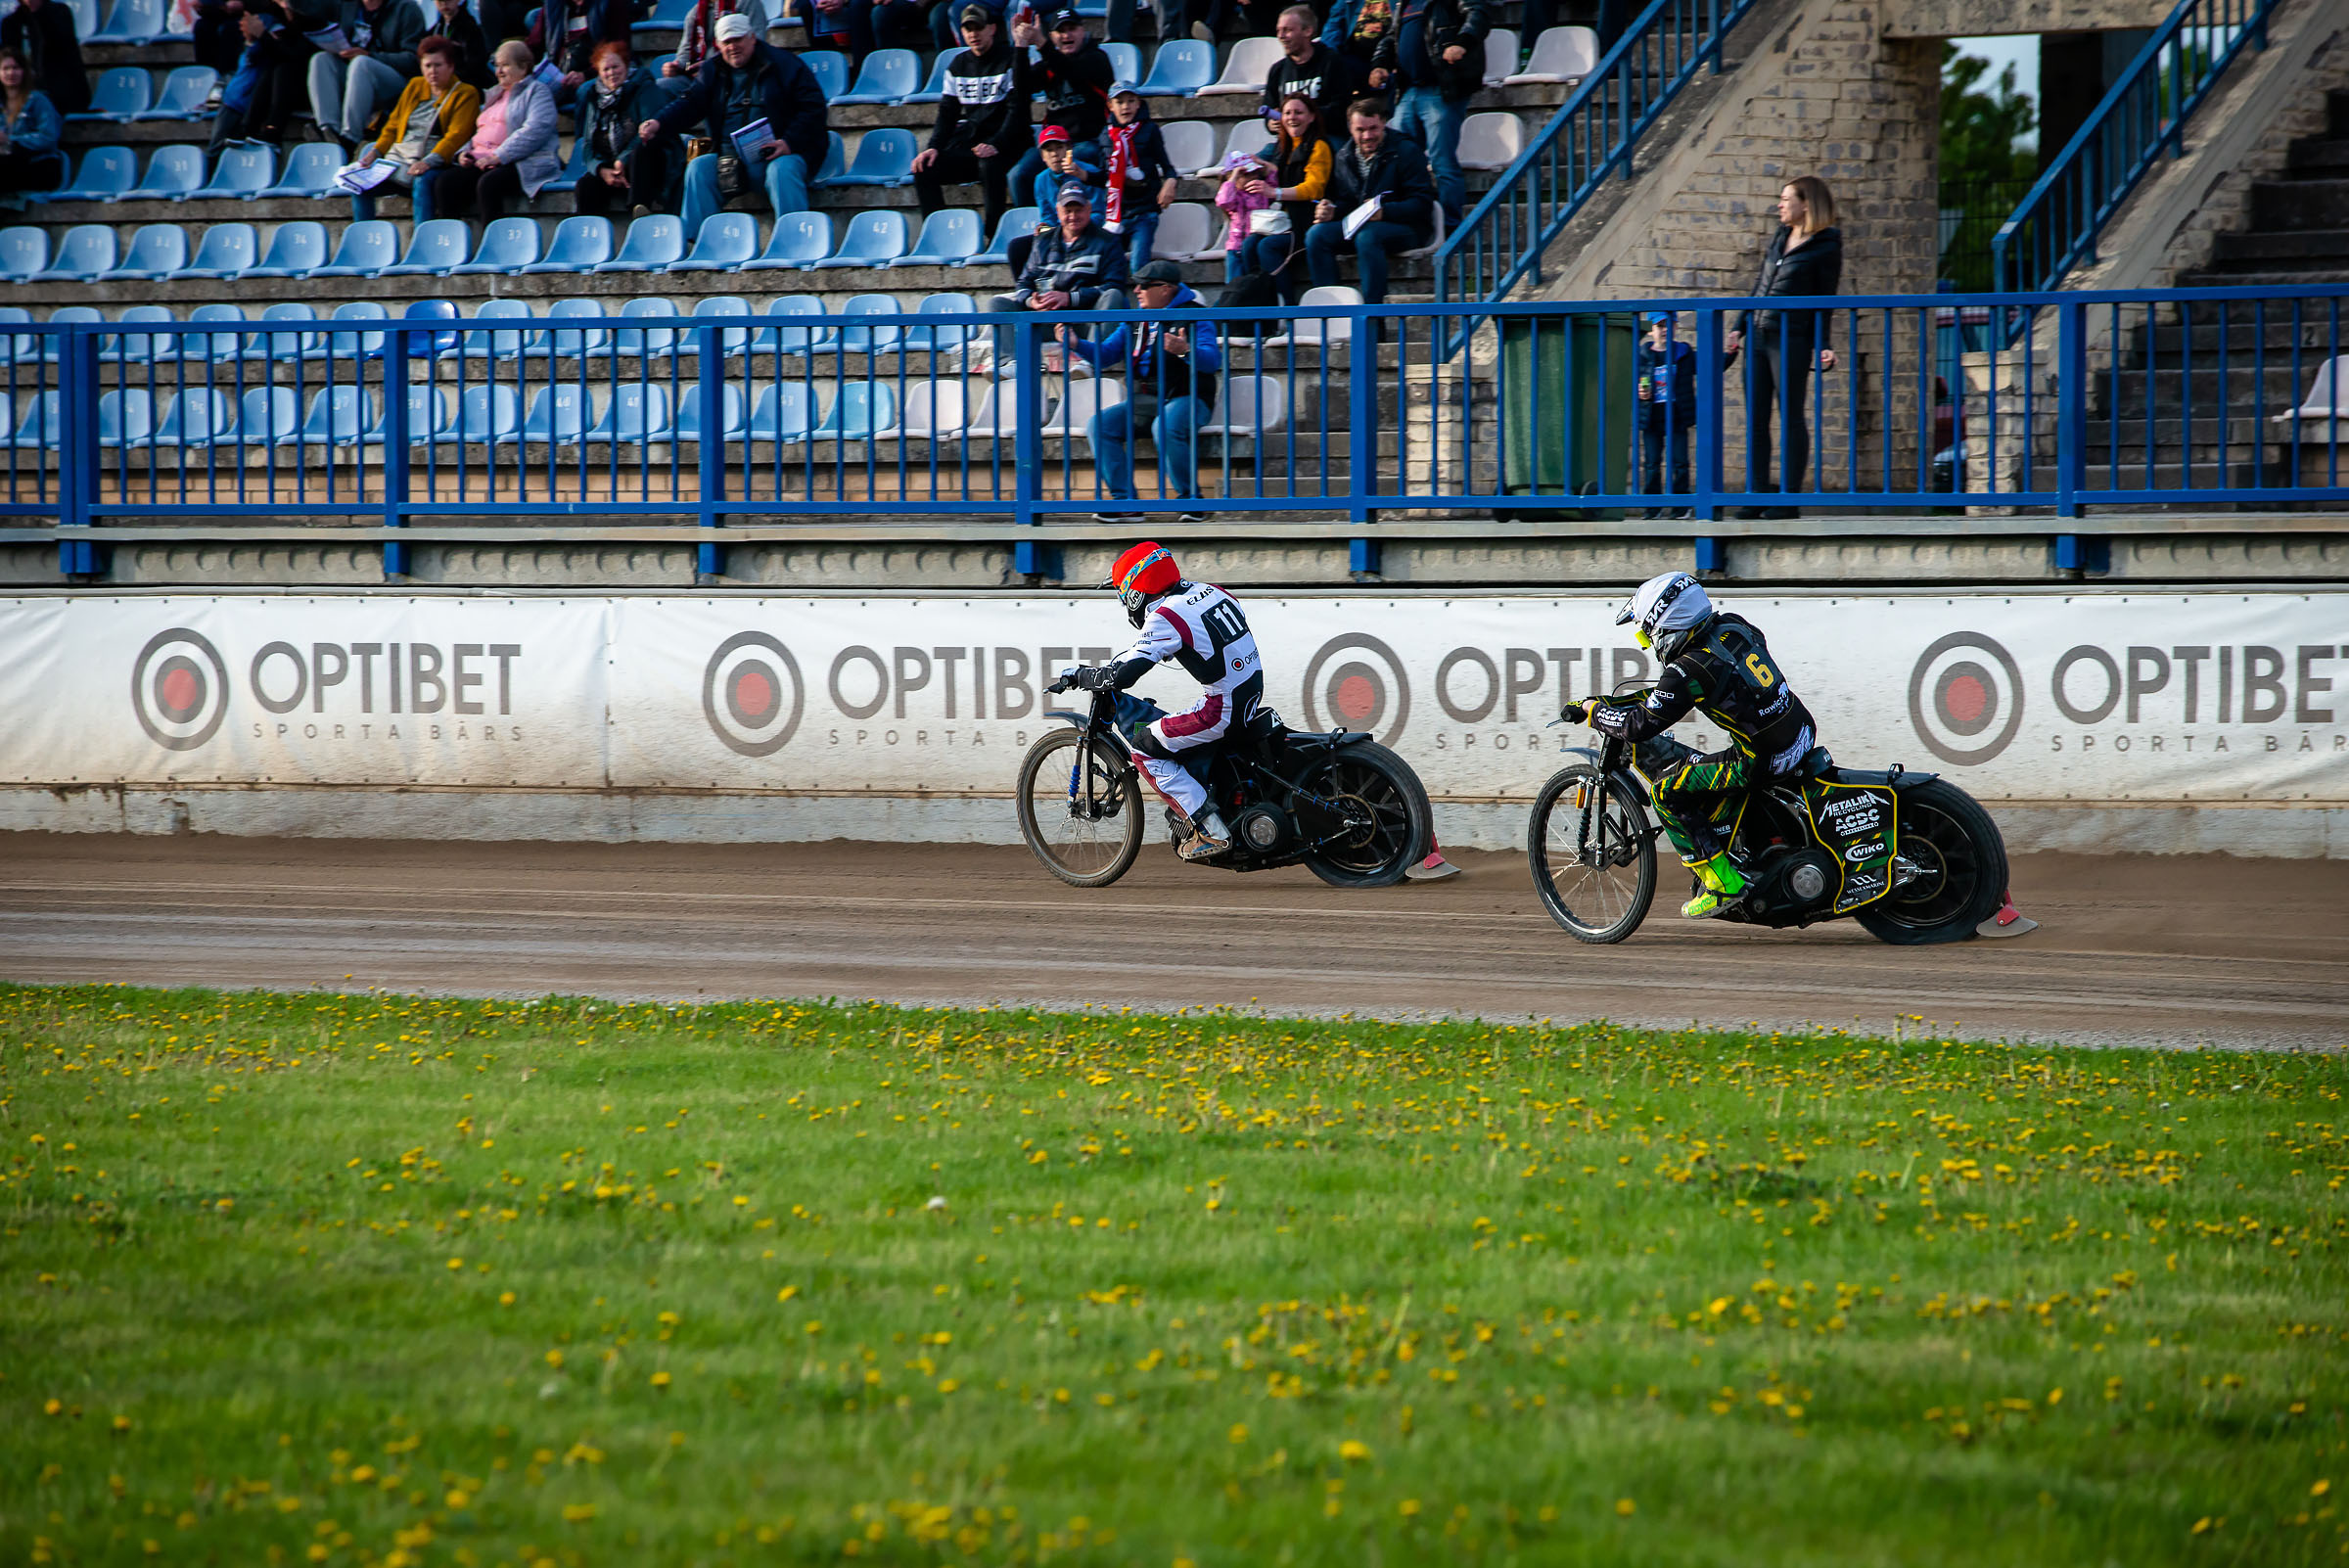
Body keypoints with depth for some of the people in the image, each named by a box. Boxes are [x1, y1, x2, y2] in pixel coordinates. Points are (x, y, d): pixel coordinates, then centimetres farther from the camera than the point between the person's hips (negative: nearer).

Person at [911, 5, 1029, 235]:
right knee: (924, 170, -17)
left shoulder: (1009, 59, -2)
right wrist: (934, 147, -3)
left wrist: (995, 145, -24)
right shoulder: (958, 65, 16)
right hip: (965, 145, 5)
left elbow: (1017, 110, -9)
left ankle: (992, 235, -31)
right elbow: (947, 112, 15)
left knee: (989, 165, -38)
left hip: (1002, 145, -5)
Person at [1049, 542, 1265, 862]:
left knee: (1144, 751, -1)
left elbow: (1121, 676, -21)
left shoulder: (1166, 617, -16)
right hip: (1252, 694, 9)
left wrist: (1076, 676, -4)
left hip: (1222, 709, -9)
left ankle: (1211, 831, -6)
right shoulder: (1210, 592, 9)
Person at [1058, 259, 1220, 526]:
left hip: (1185, 398, -7)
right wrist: (1076, 345, 0)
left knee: (1166, 428, -38)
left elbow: (1212, 360, -16)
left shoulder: (1193, 315, -4)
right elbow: (1105, 353, 18)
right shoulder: (1135, 321, 18)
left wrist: (1185, 351, -37)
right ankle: (1125, 501, -16)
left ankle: (1190, 499, -21)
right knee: (1099, 425, -16)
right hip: (1143, 401, 7)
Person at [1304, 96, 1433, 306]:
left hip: (1405, 229, -6)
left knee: (1366, 236, -37)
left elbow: (1422, 204, -13)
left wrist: (1383, 212, -29)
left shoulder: (1406, 151, -6)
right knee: (1317, 234, -19)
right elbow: (1343, 201, 19)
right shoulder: (1344, 157, 12)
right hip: (1357, 224, 6)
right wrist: (1331, 210, -7)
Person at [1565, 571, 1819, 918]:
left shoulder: (1689, 671, -18)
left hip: (1763, 760, -9)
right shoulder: (1732, 626, 5)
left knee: (1665, 790, -1)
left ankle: (1723, 885, -1)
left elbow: (1641, 725, -14)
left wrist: (1591, 710, 2)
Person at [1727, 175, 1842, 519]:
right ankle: (1759, 494, 11)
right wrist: (1739, 326, 12)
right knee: (1755, 419, 7)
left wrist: (1822, 347, -13)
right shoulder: (1780, 237, 16)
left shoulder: (1825, 247, -4)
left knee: (1791, 417, -5)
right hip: (1758, 336, 8)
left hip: (1791, 339, -8)